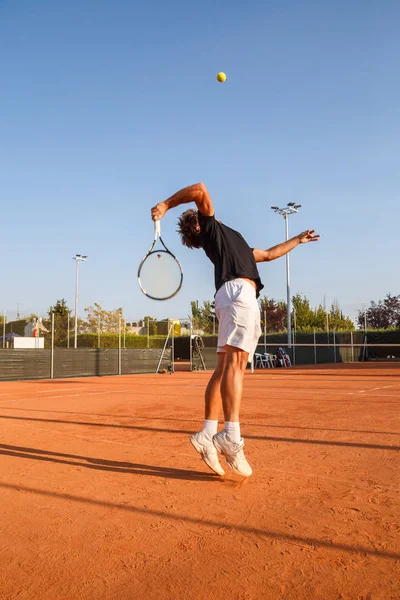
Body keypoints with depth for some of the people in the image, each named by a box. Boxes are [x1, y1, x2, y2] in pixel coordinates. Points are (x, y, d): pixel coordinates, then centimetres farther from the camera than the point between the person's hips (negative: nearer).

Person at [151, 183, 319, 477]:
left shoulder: (234, 240, 38)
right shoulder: (211, 228, 15)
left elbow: (269, 254, 46)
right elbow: (200, 190, 3)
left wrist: (298, 240, 55)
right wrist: (166, 204, 8)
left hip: (243, 299, 9)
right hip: (238, 291, -9)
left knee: (225, 369, 0)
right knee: (235, 362, -22)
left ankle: (208, 434, -4)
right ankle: (231, 437, -32)